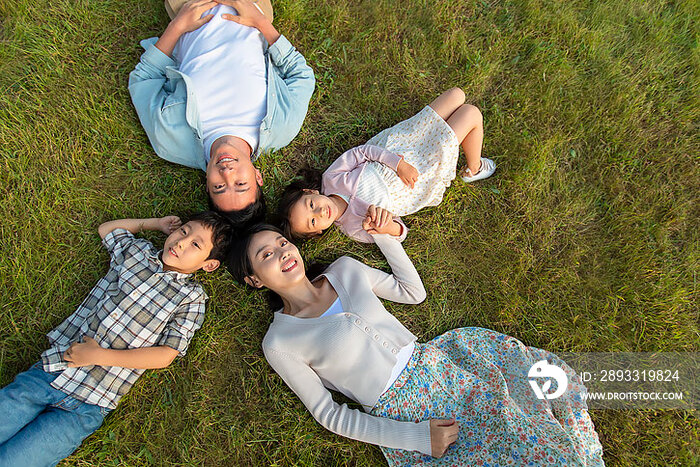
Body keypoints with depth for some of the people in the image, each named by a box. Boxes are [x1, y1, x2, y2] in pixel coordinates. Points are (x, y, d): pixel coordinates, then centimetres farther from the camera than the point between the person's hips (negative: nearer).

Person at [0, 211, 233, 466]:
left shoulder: (192, 298, -4)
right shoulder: (136, 249, 7)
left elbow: (165, 355, -9)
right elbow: (105, 228, 27)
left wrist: (99, 356, -14)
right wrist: (153, 223, 17)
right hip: (49, 371, 4)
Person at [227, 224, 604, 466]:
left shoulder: (345, 269, 3)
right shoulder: (278, 343, -10)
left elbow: (414, 292, 11)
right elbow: (327, 413, -8)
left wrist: (384, 237, 0)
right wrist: (414, 437, -15)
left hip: (431, 363, 5)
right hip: (399, 415, -5)